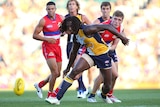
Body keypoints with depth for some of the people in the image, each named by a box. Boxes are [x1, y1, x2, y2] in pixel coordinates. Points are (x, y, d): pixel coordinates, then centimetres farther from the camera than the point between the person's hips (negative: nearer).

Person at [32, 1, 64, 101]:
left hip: (57, 46, 6)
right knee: (55, 72, -15)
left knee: (57, 74, 10)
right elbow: (35, 35, -10)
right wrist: (47, 39, -20)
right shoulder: (44, 21, -13)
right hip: (48, 47, -6)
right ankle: (50, 95, 0)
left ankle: (40, 85, 32)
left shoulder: (60, 18, 0)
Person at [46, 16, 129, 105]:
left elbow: (108, 27, -27)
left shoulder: (86, 30, -26)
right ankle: (57, 98, -21)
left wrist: (122, 38, -27)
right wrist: (68, 68, 20)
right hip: (89, 55, 5)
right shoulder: (76, 37, -3)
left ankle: (104, 96, 41)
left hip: (103, 55, -5)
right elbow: (73, 53, 14)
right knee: (74, 72, -18)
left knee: (108, 86, 3)